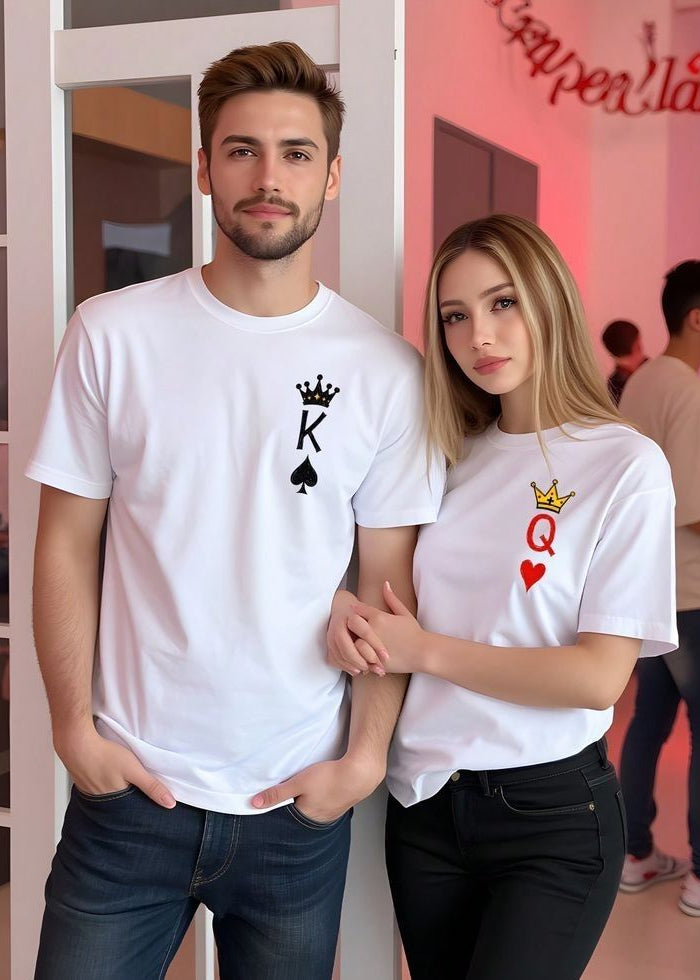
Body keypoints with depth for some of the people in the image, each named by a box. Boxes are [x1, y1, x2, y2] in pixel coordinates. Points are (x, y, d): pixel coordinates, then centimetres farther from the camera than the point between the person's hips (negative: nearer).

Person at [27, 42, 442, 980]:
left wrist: (364, 756, -5)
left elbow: (389, 586, 1)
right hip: (131, 788, 0)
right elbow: (67, 542, 0)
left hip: (301, 801, 1)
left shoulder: (386, 370, -3)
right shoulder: (112, 333, -3)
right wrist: (73, 725, -5)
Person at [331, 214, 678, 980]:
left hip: (551, 811, -5)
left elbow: (600, 678, -16)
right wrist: (352, 620, -10)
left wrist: (423, 650, -16)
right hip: (423, 802, 5)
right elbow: (394, 596, 12)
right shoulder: (453, 457, 5)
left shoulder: (627, 465, -10)